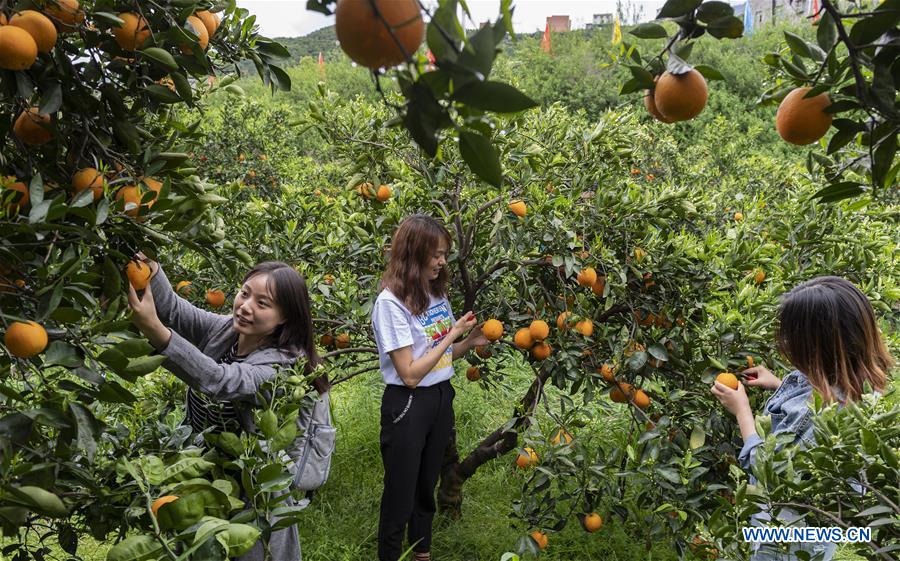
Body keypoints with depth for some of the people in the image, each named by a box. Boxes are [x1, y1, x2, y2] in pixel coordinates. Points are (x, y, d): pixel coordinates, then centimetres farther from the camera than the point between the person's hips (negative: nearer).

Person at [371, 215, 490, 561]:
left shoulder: (436, 292, 3)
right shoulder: (391, 301, -20)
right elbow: (410, 374, -23)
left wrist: (470, 341, -5)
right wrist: (451, 335, -19)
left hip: (442, 399, 7)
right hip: (407, 407, -7)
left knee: (426, 488, 23)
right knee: (400, 496, 8)